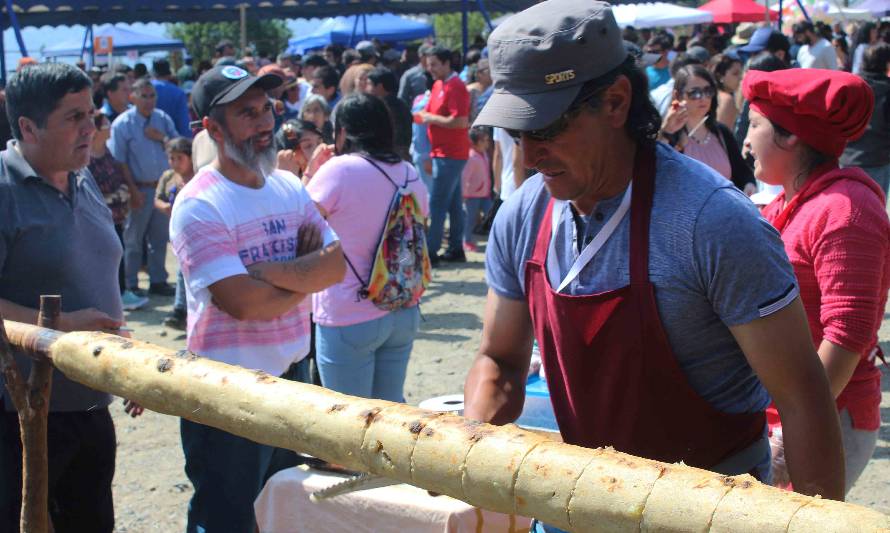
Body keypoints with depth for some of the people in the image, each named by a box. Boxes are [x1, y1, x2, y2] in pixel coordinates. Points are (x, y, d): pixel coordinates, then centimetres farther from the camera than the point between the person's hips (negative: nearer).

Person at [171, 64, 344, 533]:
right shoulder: (199, 205, -17)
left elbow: (335, 265, -6)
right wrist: (303, 273, -10)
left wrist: (261, 268, -20)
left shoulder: (290, 187, 5)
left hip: (293, 373, 7)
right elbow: (243, 302, -25)